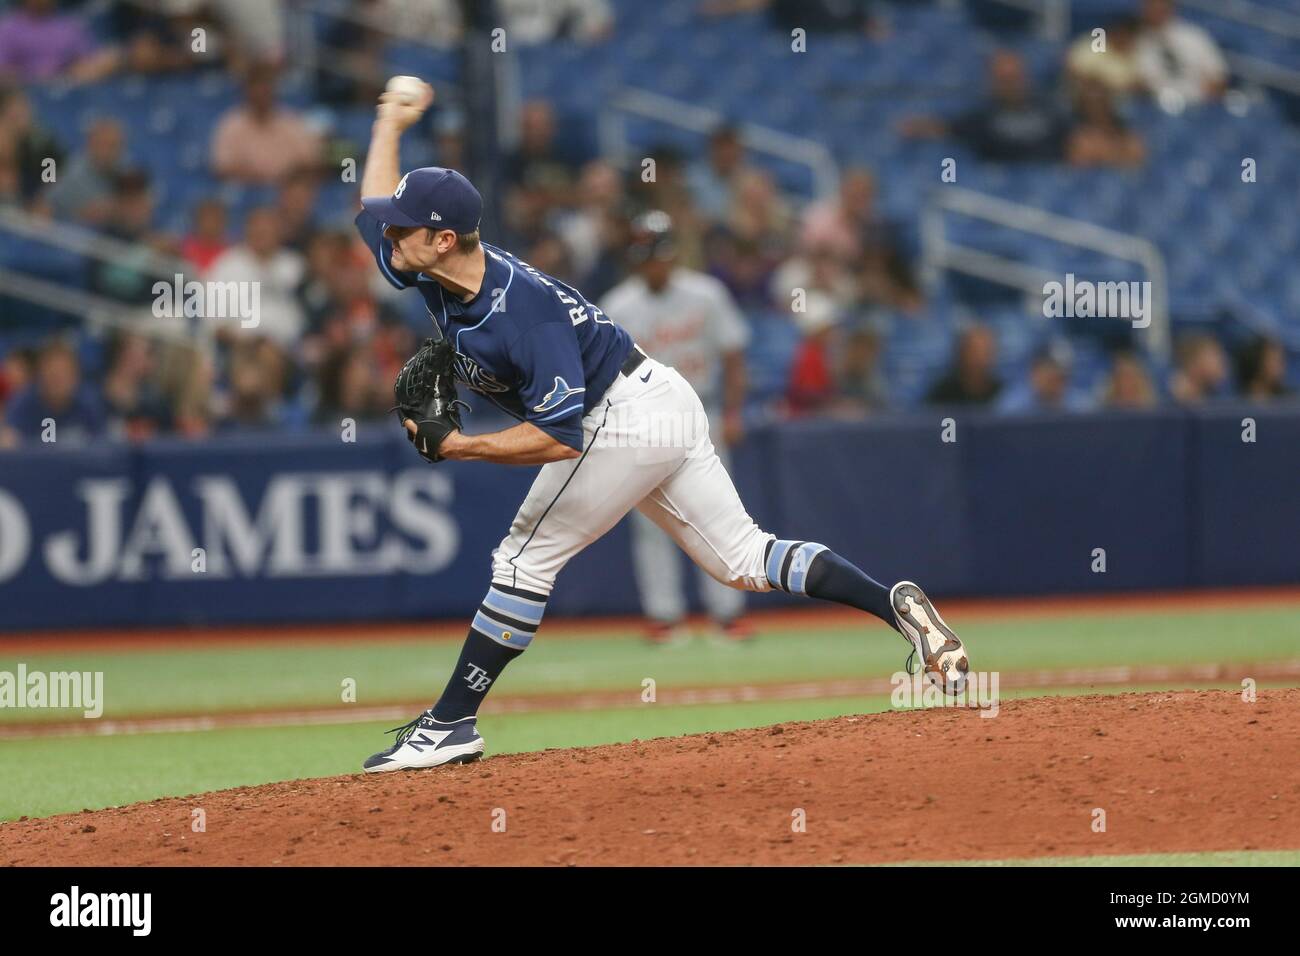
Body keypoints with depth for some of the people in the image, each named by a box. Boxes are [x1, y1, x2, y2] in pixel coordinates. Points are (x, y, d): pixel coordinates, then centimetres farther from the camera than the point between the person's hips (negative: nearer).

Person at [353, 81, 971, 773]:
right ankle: (893, 605, 1)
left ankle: (450, 725, -3)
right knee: (743, 558, 9)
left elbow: (559, 437, -31)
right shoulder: (433, 273, -4)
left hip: (626, 421, -10)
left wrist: (455, 446, -27)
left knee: (525, 559, -7)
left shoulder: (521, 313, -29)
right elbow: (375, 208, 18)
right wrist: (391, 123, 28)